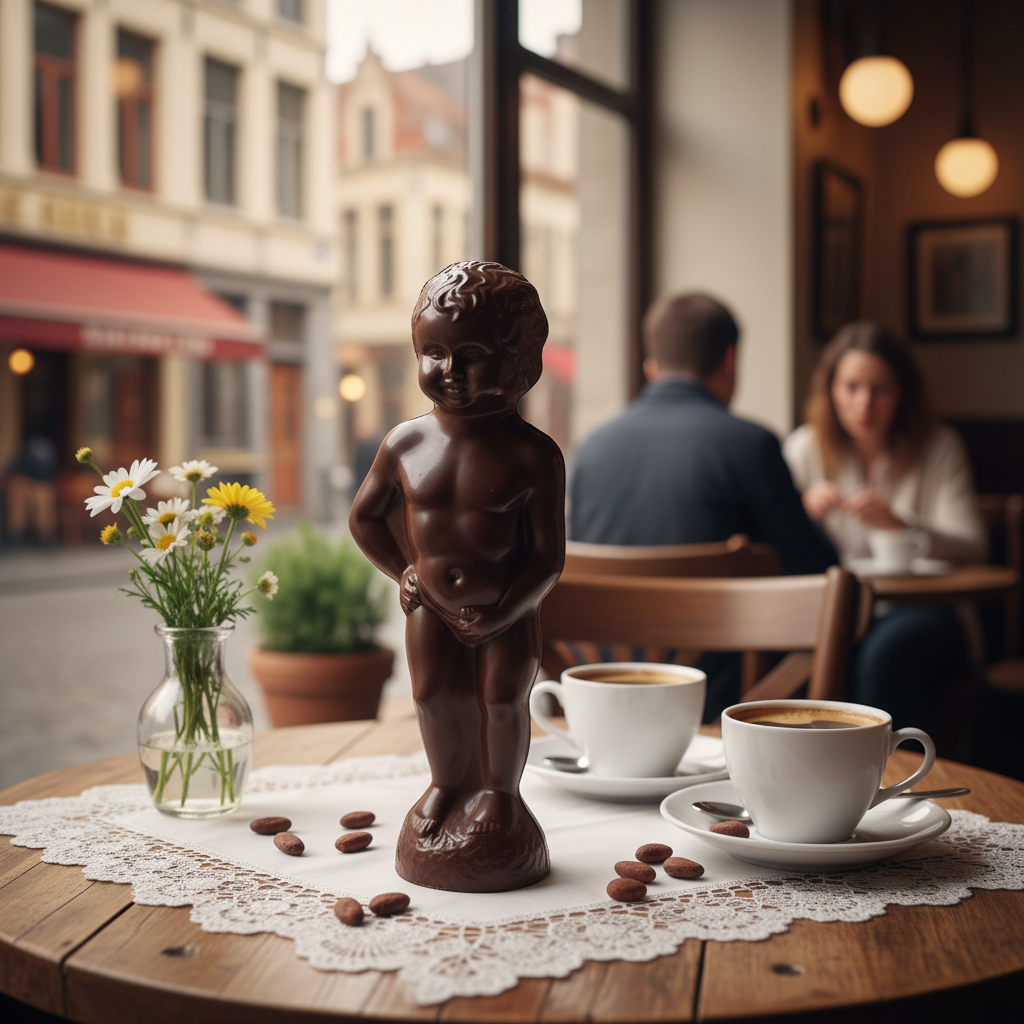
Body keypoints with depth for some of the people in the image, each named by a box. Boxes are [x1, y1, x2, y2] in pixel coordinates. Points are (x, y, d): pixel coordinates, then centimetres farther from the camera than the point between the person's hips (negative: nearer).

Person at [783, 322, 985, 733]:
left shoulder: (939, 448, 3)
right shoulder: (804, 448, 8)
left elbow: (971, 548, -7)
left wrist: (900, 525, -25)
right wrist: (806, 510, -20)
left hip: (920, 610, -1)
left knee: (884, 651, -35)